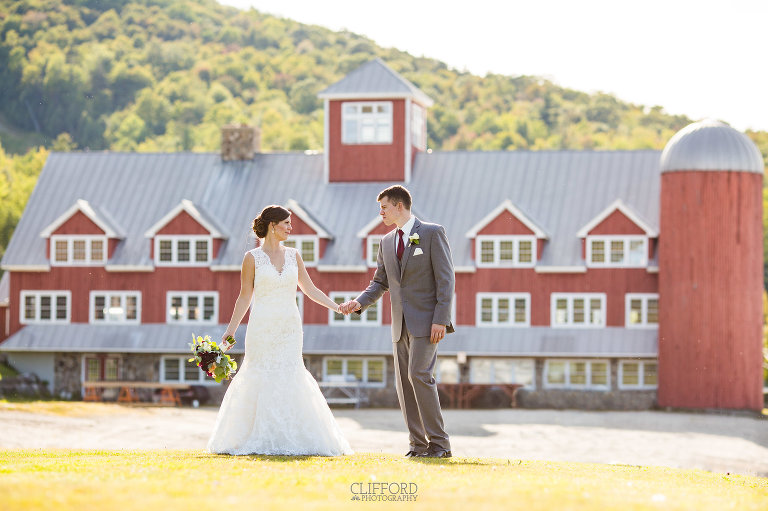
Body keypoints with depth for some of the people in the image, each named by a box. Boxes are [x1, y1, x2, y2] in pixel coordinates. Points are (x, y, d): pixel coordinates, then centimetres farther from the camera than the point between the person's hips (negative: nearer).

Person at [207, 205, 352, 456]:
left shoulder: (293, 255, 10)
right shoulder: (253, 258, -1)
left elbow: (310, 289, 13)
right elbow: (245, 297, 2)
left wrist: (338, 307, 5)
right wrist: (231, 329, -1)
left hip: (289, 329, 3)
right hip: (262, 329, -3)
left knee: (289, 379, 0)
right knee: (261, 381, -3)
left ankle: (288, 440, 5)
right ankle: (260, 441, 3)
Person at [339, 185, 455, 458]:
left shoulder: (432, 233, -3)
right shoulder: (387, 242, 16)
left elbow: (446, 279, -8)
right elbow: (380, 282, 19)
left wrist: (440, 320, -16)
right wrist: (359, 302, -1)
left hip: (426, 322, -7)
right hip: (401, 324, 7)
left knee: (419, 375, -18)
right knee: (404, 384, 3)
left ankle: (439, 443, -11)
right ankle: (418, 445, 8)